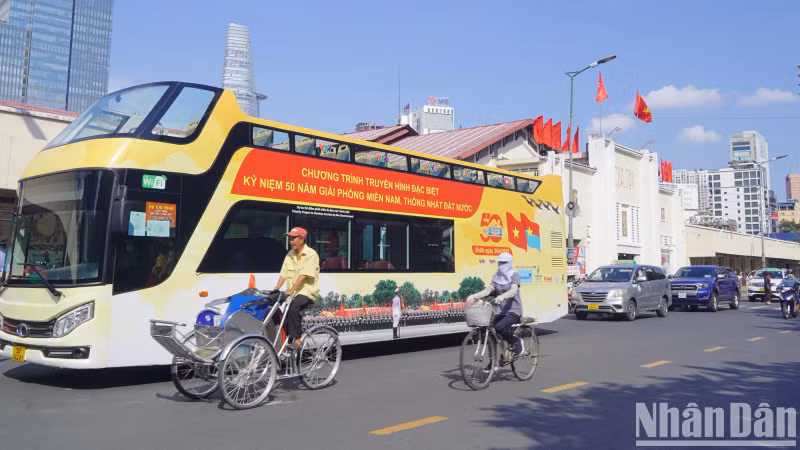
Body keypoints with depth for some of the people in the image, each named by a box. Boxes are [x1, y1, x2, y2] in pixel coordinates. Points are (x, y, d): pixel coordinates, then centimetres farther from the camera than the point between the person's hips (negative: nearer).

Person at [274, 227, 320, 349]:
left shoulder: (311, 254, -8)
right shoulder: (290, 255, 14)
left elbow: (303, 275, -19)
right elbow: (284, 274, 7)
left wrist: (291, 290, -27)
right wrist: (276, 288, -7)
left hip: (307, 292, -7)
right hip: (293, 293, 7)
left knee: (292, 308, -30)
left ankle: (297, 339, -24)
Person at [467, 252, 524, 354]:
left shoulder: (514, 275, -3)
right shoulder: (496, 277, 11)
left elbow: (514, 290, -21)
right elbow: (488, 290, -3)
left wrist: (503, 296, -43)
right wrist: (474, 296, -23)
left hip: (513, 310, -5)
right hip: (500, 311, 5)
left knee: (499, 327, -30)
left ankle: (517, 342, -5)